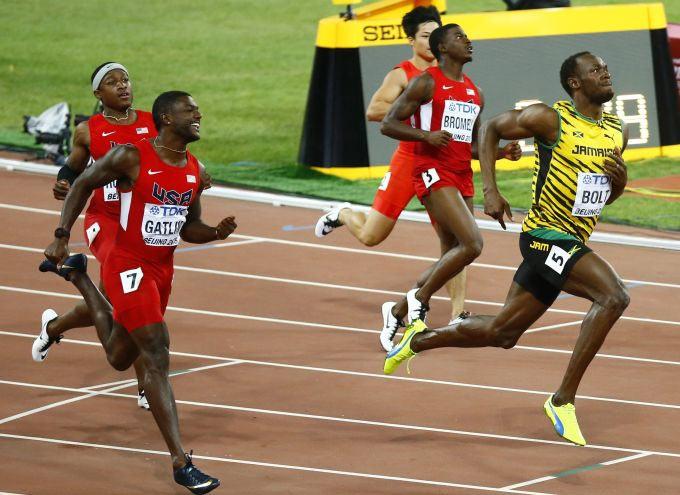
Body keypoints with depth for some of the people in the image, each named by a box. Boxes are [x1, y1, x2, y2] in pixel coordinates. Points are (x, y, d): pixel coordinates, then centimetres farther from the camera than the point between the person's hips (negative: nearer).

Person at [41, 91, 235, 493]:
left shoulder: (196, 172, 3)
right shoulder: (132, 157, -15)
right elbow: (84, 184, -3)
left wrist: (217, 233, -8)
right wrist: (61, 236, -8)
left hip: (163, 270, 7)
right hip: (129, 266, -7)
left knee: (120, 358, 23)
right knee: (158, 359, -15)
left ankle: (77, 276, 46)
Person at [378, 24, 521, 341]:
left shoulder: (474, 94, 18)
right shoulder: (427, 83, -4)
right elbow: (388, 124, -5)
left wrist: (502, 152, 7)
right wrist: (427, 135, -20)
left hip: (462, 178, 8)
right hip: (433, 172, -8)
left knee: (453, 257, 9)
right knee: (472, 244, -21)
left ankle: (398, 312, 23)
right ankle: (419, 298, -7)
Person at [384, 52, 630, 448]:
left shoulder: (618, 133, 9)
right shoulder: (550, 119, -10)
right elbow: (492, 129, 3)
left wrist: (620, 180, -3)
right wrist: (491, 191, -6)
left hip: (572, 242, 8)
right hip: (547, 234, -8)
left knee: (503, 332, 16)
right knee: (614, 296, -26)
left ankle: (420, 341, 37)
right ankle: (564, 400, -21)